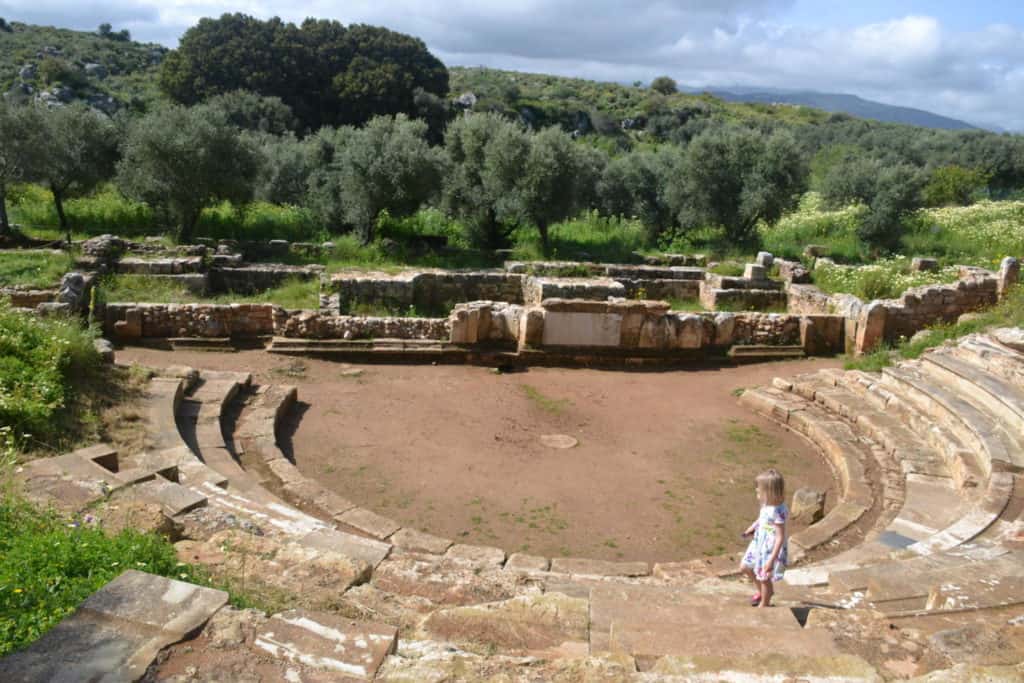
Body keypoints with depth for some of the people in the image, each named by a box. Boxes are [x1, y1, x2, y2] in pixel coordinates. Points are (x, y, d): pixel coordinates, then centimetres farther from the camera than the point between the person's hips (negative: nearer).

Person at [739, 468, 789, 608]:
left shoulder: (778, 511, -31)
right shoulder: (766, 504, -5)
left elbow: (780, 537, -27)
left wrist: (772, 559, -26)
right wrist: (752, 528, 4)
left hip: (771, 549, -9)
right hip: (759, 544, 9)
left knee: (764, 578, 10)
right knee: (744, 567, 21)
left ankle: (764, 604, 36)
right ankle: (762, 591, 44)